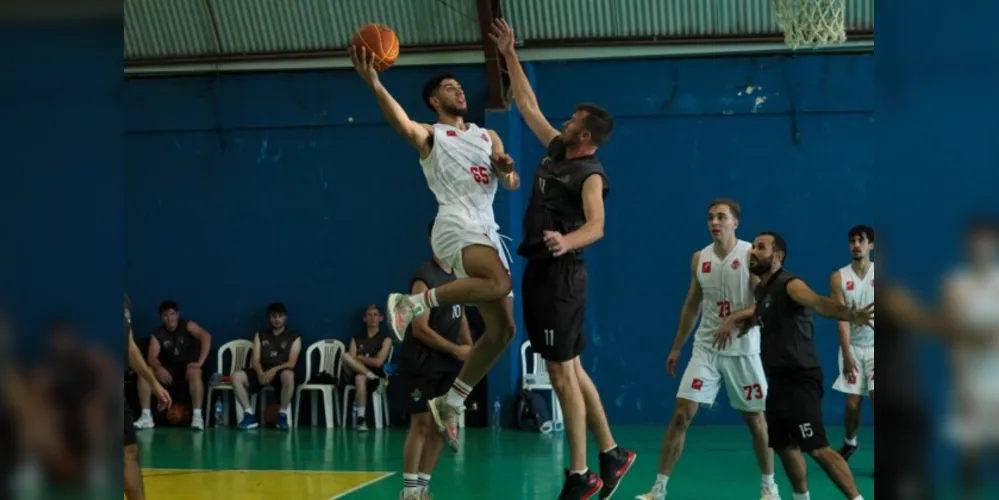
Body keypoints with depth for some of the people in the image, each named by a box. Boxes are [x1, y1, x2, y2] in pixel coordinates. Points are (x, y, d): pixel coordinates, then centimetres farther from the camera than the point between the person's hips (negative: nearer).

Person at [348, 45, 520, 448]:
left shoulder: (487, 136, 25)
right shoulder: (429, 136, 7)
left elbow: (512, 184, 17)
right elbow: (401, 123, -16)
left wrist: (507, 169, -8)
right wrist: (373, 84, -34)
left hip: (487, 230, 7)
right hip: (457, 225, -7)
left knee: (502, 329, 3)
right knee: (501, 283, -35)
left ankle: (451, 403, 12)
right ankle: (413, 304, -22)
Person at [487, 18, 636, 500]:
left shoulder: (590, 174, -13)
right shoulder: (556, 149, 10)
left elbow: (596, 226, -28)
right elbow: (527, 106, 21)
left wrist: (567, 240, -48)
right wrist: (510, 56, 20)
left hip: (561, 274, -9)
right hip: (539, 270, 9)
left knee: (562, 372, -7)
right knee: (569, 368, 12)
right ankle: (611, 454, 20)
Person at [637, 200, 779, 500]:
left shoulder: (752, 254, -7)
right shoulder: (700, 258, 7)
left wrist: (733, 319, -26)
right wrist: (676, 348, 15)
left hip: (742, 349, -3)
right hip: (705, 347, 3)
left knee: (756, 419, 6)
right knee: (682, 414, -6)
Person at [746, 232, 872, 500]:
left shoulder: (789, 284, -17)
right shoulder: (761, 289, 12)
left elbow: (818, 302, -38)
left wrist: (850, 314, -57)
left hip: (799, 379, -10)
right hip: (778, 380, 10)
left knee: (817, 448, -17)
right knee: (783, 444, 19)